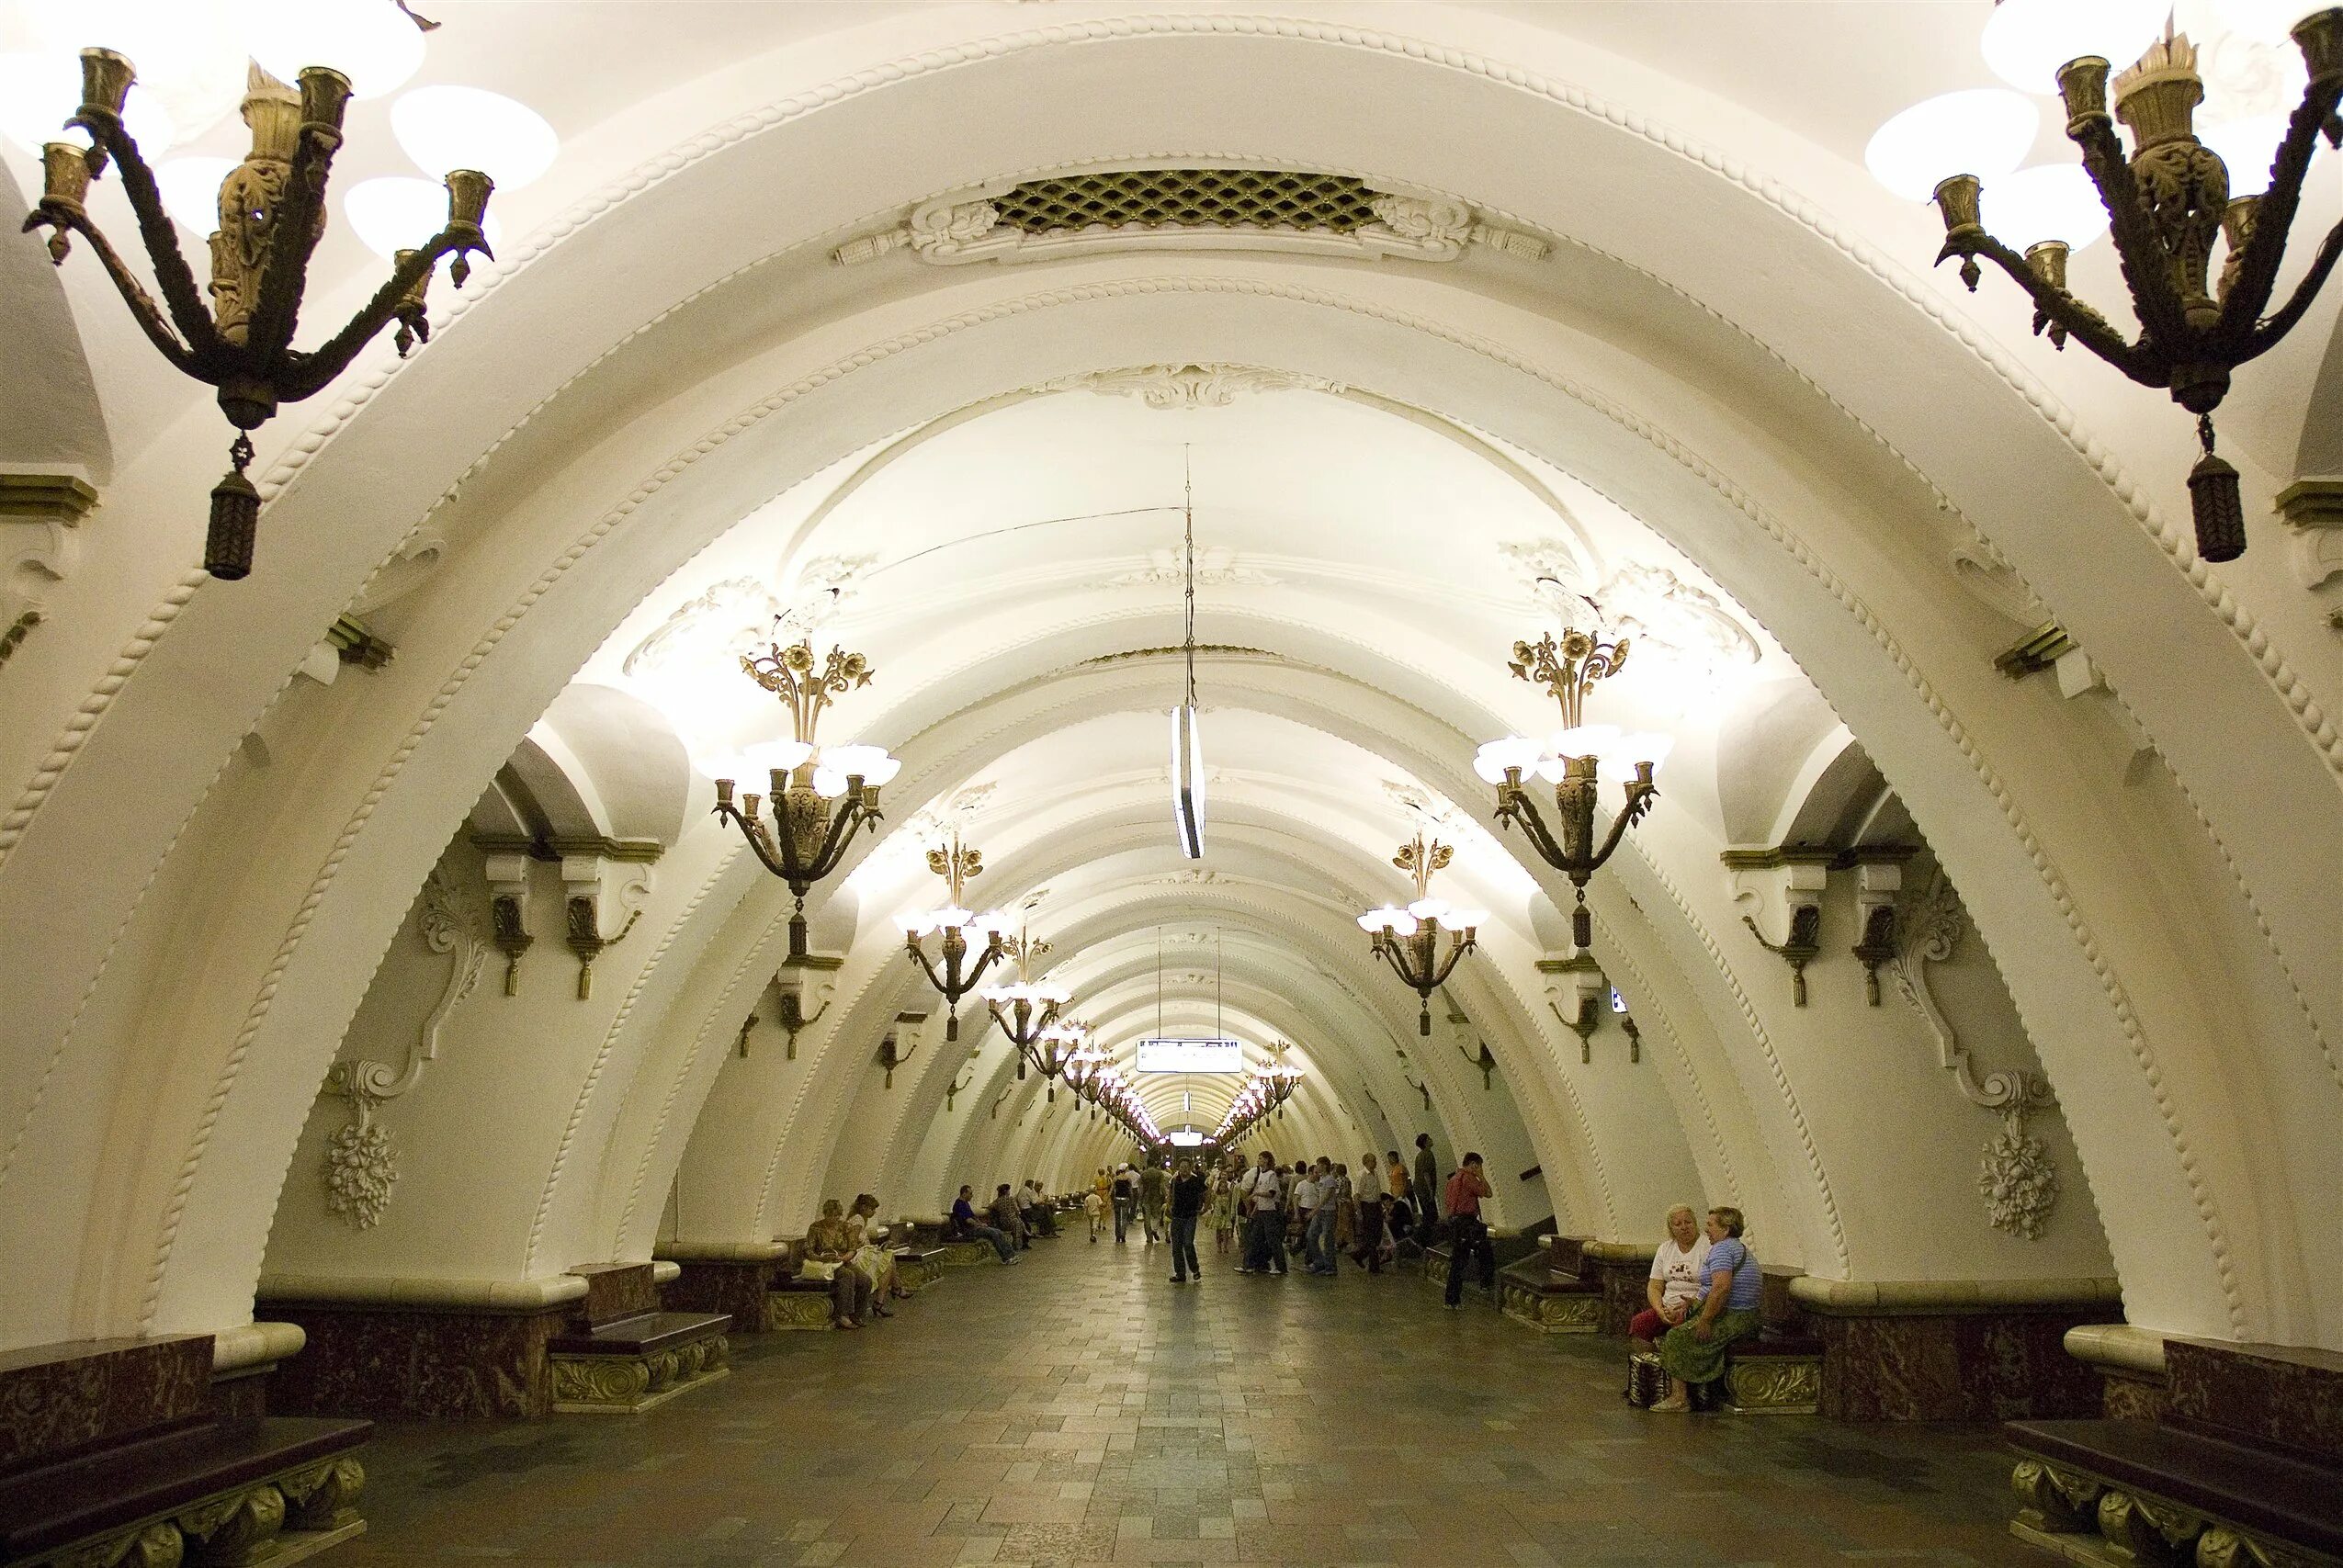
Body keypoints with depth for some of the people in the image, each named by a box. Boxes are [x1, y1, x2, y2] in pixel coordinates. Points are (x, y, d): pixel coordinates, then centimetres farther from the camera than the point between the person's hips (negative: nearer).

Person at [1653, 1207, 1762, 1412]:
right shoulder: (1744, 1251, 18)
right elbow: (1761, 1291, 23)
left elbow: (1721, 1287, -29)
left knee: (1676, 1337, -5)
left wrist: (1705, 1321, -22)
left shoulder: (1721, 1249, -15)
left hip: (1731, 1321, -11)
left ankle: (1680, 1398, -4)